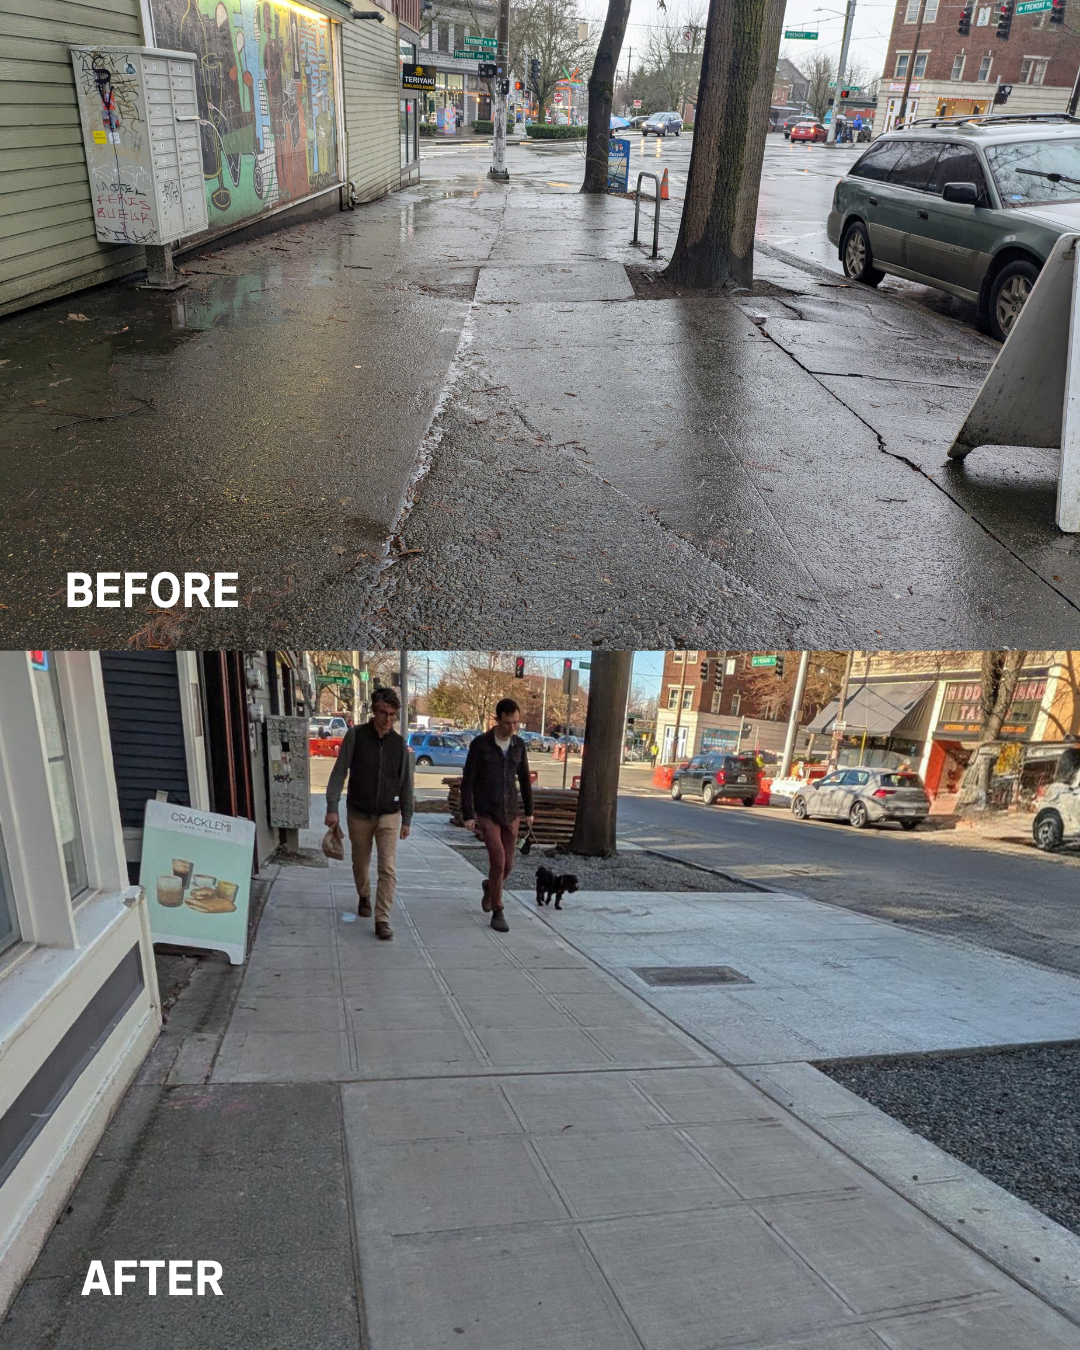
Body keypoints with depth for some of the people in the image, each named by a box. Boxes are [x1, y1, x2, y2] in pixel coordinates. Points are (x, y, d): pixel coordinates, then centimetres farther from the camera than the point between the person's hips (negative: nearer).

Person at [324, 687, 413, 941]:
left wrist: (406, 819, 5)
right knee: (360, 864, 16)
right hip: (359, 814, 0)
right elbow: (339, 772, -8)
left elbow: (405, 784, 5)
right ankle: (364, 898, 43)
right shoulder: (356, 736, -7)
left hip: (389, 816, 0)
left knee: (388, 869, -8)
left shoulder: (399, 743, 0)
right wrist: (332, 807, -15)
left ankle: (382, 919, -2)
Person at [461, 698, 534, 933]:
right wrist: (467, 815, -13)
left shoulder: (519, 744, 3)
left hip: (510, 814, 4)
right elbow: (467, 782, -9)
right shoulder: (479, 744, -11)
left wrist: (529, 811, 16)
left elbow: (524, 779, 13)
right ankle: (497, 913, 1)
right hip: (486, 814, -4)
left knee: (507, 865, 7)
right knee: (498, 860, -16)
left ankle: (490, 888, 42)